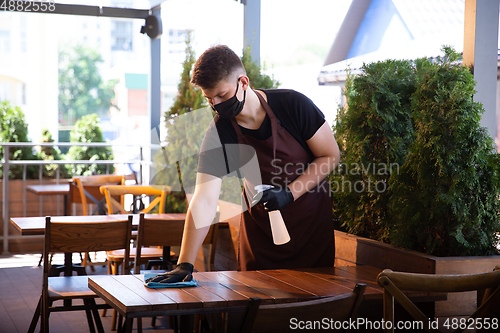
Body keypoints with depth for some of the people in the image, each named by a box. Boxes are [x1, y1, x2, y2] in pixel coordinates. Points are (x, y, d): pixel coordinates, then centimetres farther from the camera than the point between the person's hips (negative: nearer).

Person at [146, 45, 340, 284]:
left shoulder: (293, 105, -18)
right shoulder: (218, 133, -16)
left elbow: (330, 156, -8)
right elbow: (204, 200, -21)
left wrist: (289, 193, -21)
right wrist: (185, 264, -29)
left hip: (313, 221, -1)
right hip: (260, 228, 1)